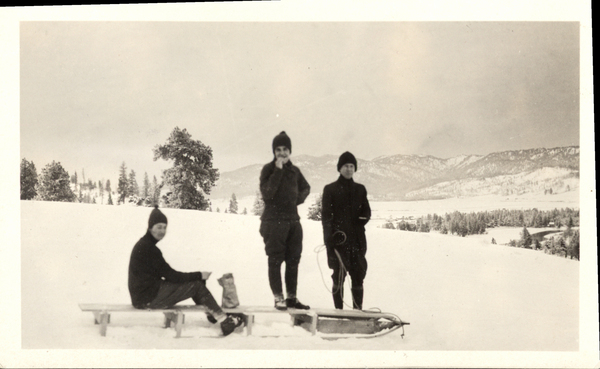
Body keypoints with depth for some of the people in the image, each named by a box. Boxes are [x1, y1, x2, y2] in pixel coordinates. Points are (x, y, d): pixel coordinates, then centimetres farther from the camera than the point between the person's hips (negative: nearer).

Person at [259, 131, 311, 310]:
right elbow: (267, 193, -17)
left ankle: (292, 297, 14)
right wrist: (278, 171, -17)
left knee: (293, 260, 7)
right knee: (275, 260, -5)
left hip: (293, 219, 6)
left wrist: (299, 198, 9)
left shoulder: (294, 170, 11)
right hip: (274, 220, -6)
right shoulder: (268, 169, -4)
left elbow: (305, 187, 29)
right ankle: (278, 298, -1)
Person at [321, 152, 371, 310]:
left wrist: (363, 218, -5)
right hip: (338, 238, -4)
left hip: (357, 238, 4)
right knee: (339, 274, -7)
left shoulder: (360, 189, 16)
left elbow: (366, 211, 18)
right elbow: (326, 215, 0)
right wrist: (329, 237, -10)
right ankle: (338, 309, -1)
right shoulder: (330, 189, 5)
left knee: (358, 274, 3)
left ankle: (358, 309, 10)